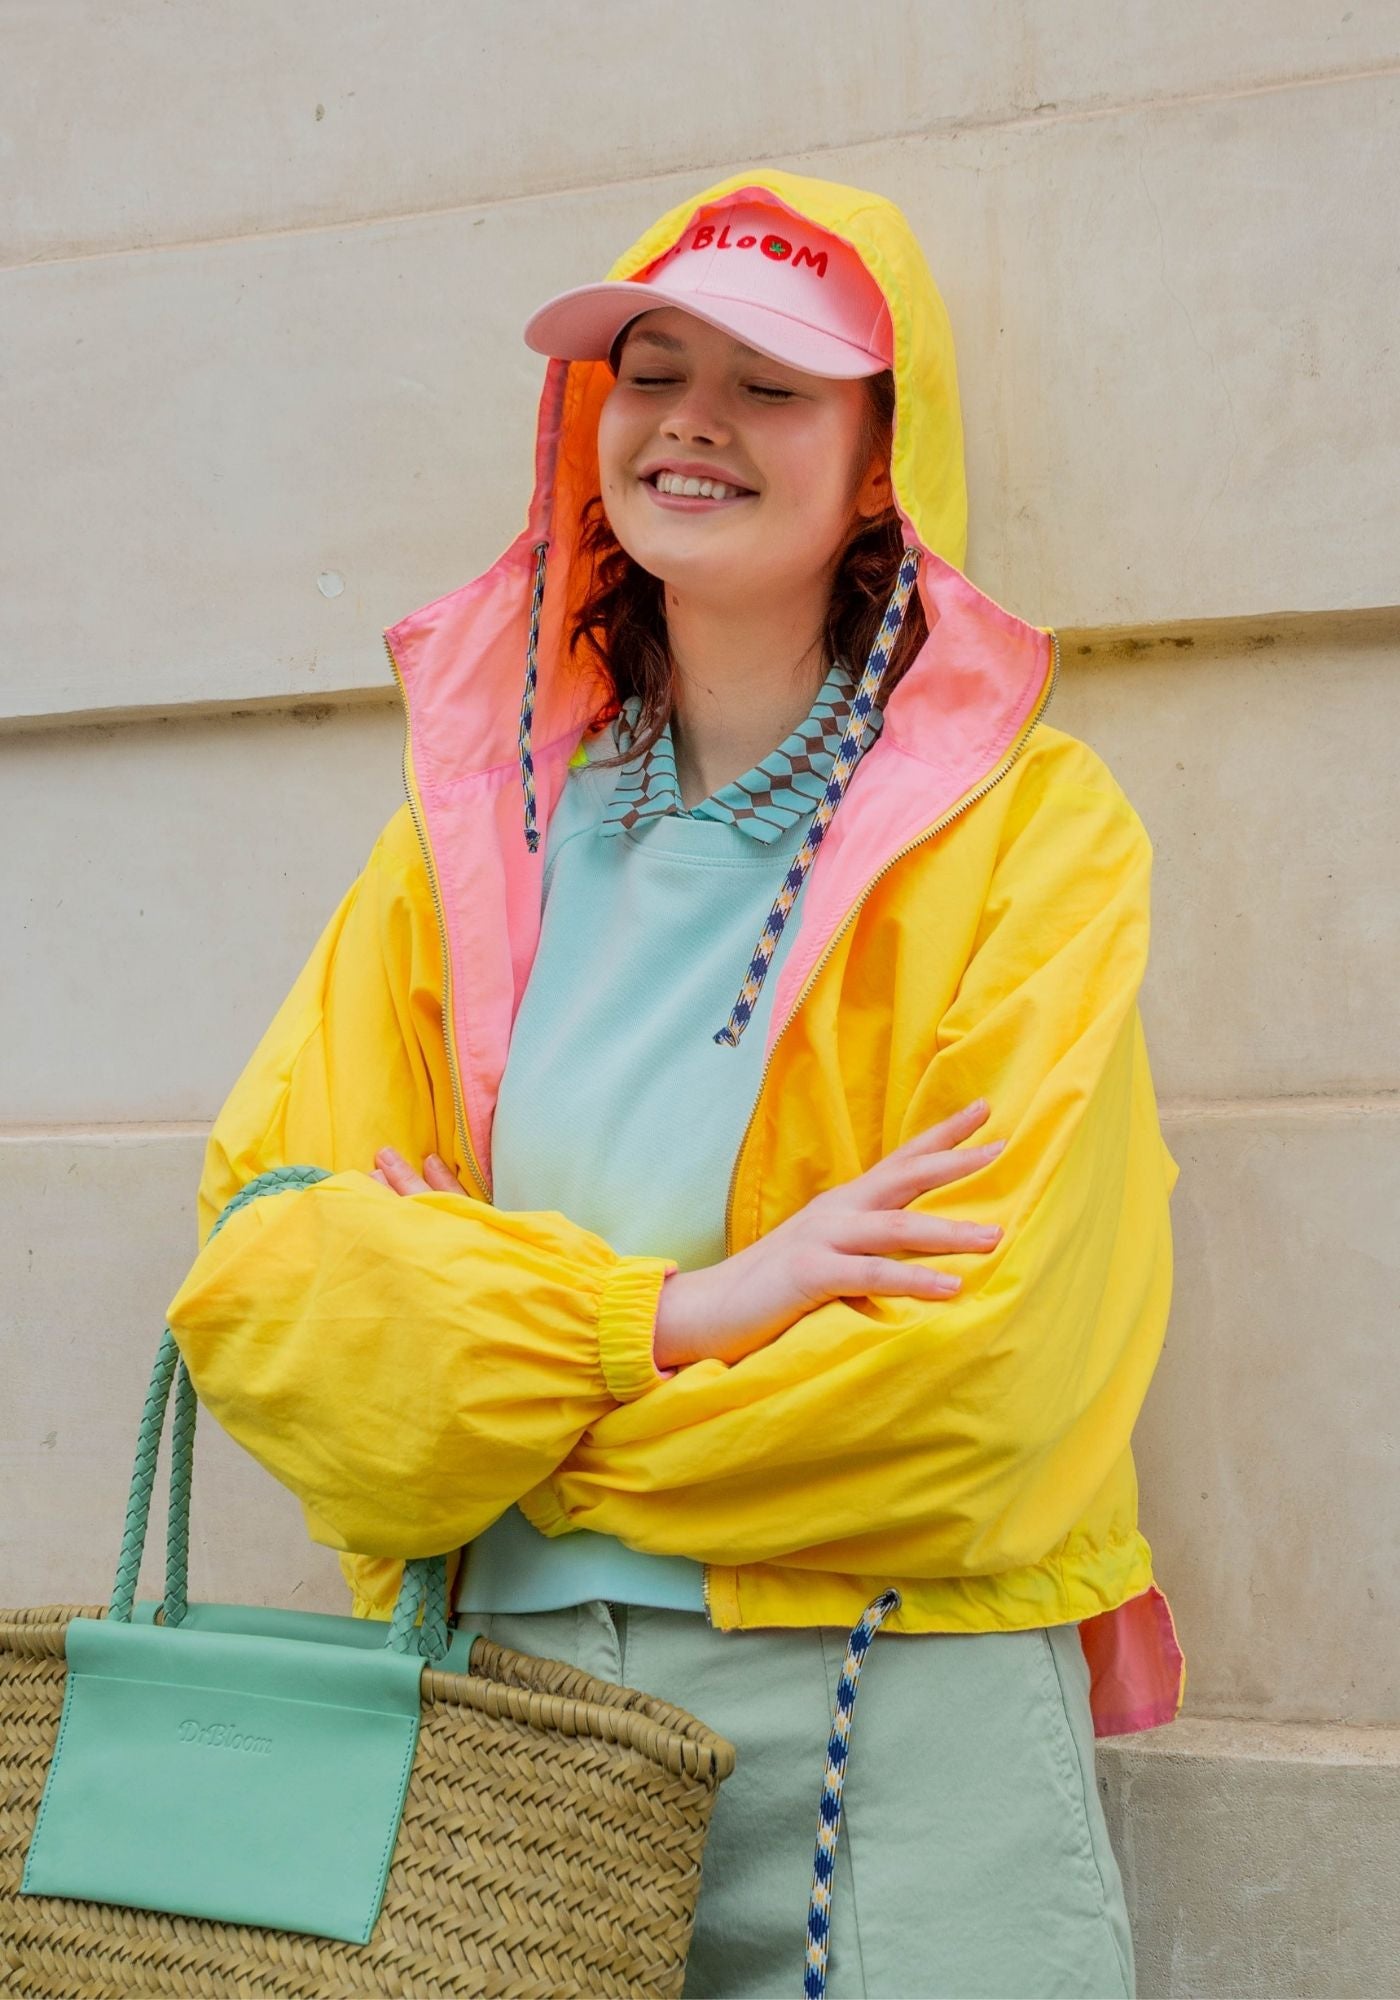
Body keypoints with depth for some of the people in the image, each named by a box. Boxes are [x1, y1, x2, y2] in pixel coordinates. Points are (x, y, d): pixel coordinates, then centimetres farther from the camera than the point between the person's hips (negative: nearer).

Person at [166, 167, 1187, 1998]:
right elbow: (258, 1276, -1)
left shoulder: (1027, 823, -3)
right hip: (505, 1696, 3)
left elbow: (983, 1361, -14)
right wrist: (670, 1315, -16)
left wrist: (485, 1359, -6)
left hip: (887, 1713, -3)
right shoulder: (479, 817, 9)